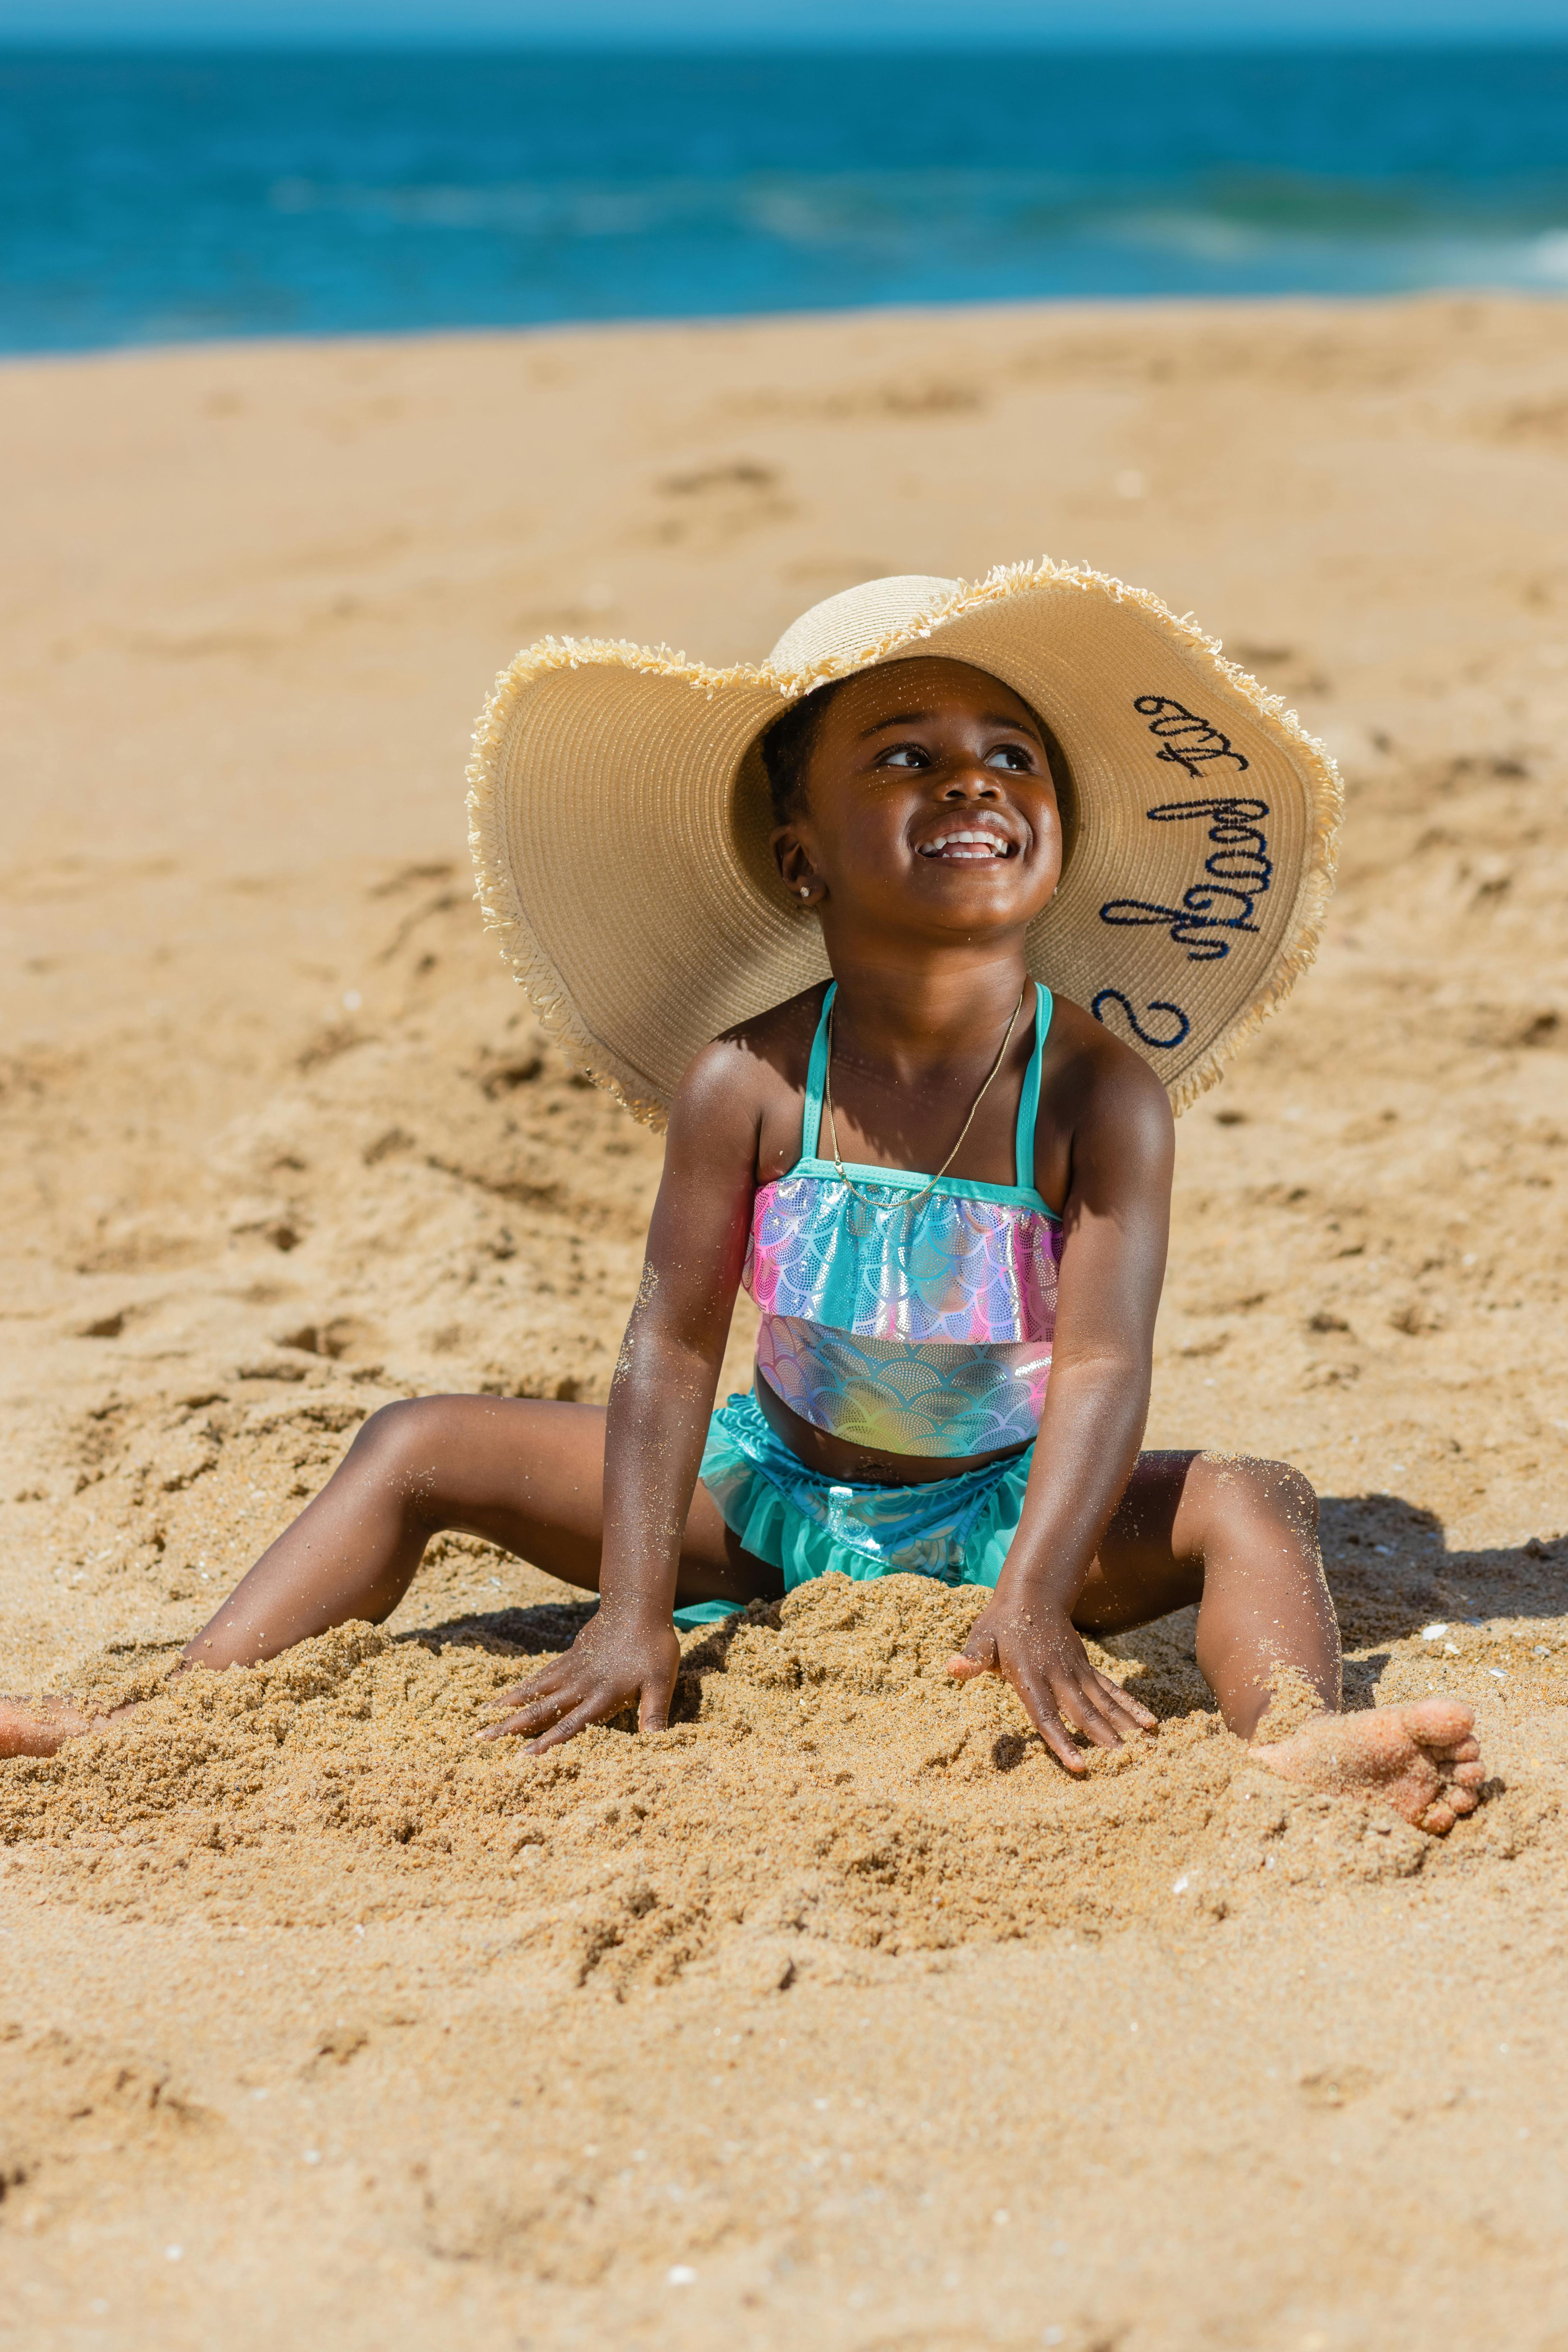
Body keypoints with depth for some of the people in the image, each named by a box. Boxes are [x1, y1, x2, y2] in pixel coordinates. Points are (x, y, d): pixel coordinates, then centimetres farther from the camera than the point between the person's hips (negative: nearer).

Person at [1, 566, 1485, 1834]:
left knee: (1250, 1504, -27)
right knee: (423, 1447, -7)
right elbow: (673, 1346, -16)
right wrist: (636, 1607, -24)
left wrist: (1033, 1599, -38)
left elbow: (1103, 1362, -25)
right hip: (769, 1502, 2)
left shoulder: (1099, 1093, -18)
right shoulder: (746, 1083, -15)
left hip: (1000, 1512, -1)